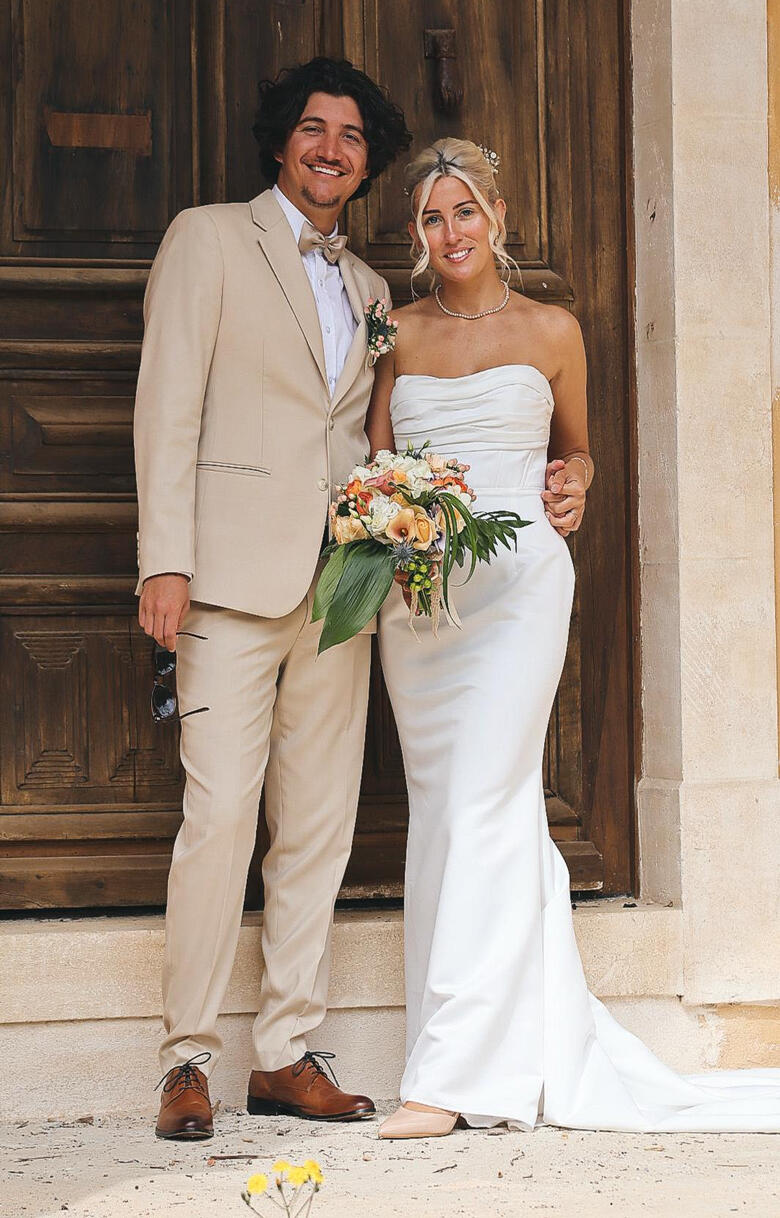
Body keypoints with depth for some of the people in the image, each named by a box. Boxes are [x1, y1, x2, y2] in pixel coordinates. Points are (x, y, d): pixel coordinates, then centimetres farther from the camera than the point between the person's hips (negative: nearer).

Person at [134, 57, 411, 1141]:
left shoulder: (367, 288, 21)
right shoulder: (209, 240, 4)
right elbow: (168, 407, -3)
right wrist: (165, 561, -12)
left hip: (340, 582, 6)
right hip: (236, 572, -6)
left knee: (320, 825, 4)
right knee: (221, 812, -12)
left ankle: (287, 1054, 10)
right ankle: (189, 1058, -3)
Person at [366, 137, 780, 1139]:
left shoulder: (551, 331, 7)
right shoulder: (399, 333, 12)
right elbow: (376, 457, 13)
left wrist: (573, 485, 0)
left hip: (518, 578, -4)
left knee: (482, 804, -12)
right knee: (438, 808, 3)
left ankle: (450, 1072, -14)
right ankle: (546, 1048, 11)